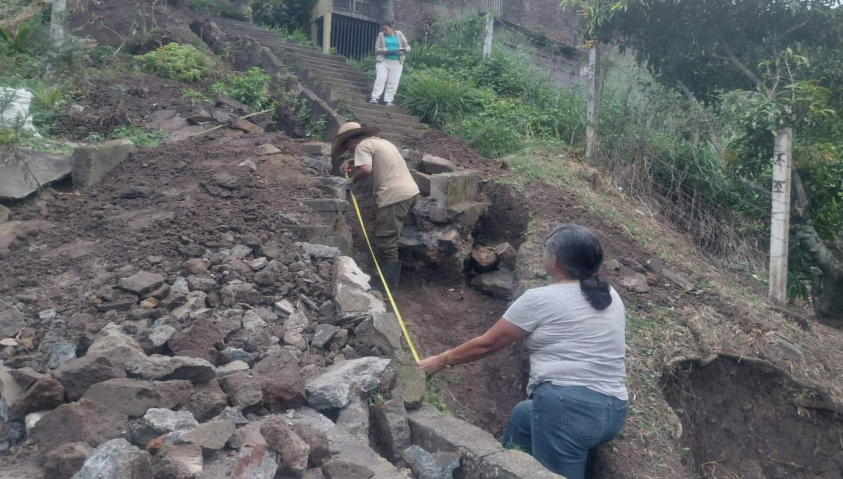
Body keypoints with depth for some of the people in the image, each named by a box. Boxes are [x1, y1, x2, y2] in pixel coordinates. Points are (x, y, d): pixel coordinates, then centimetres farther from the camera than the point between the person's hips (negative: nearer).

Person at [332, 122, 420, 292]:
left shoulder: (362, 145, -2)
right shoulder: (377, 142, 25)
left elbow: (366, 169, -19)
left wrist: (352, 180, -1)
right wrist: (350, 162, 29)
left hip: (395, 196, -10)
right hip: (409, 192, 10)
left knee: (386, 244, -8)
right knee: (389, 241, 19)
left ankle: (386, 288, -8)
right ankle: (386, 280, 26)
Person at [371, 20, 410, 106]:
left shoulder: (399, 35, 9)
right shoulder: (381, 36, 7)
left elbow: (407, 47, 11)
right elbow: (376, 49, 3)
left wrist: (404, 49, -13)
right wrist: (384, 50, -18)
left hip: (397, 63, 1)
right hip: (383, 61, -1)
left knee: (393, 83, -3)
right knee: (380, 79, -12)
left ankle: (388, 100, 1)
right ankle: (375, 98, -12)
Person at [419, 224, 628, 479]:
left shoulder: (539, 299, -6)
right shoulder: (612, 298, 12)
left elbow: (486, 344, 2)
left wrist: (441, 361, 16)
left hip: (567, 407, -9)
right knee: (523, 414, 28)